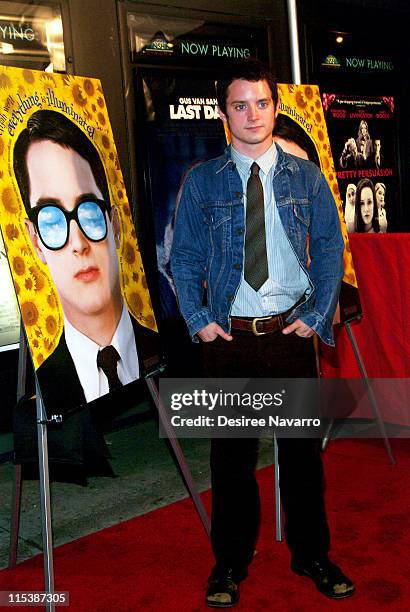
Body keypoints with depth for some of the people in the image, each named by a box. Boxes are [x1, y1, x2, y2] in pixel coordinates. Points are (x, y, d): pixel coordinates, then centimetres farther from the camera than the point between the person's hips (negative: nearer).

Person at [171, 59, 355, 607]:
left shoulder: (306, 177, 5)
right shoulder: (202, 182, 3)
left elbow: (330, 250, 6)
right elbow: (184, 258, 5)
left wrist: (317, 316, -3)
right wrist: (199, 320, -5)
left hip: (292, 333, 1)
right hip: (228, 337, 0)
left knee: (302, 447, 10)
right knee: (232, 453, 8)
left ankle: (312, 555, 29)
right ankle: (231, 563, 25)